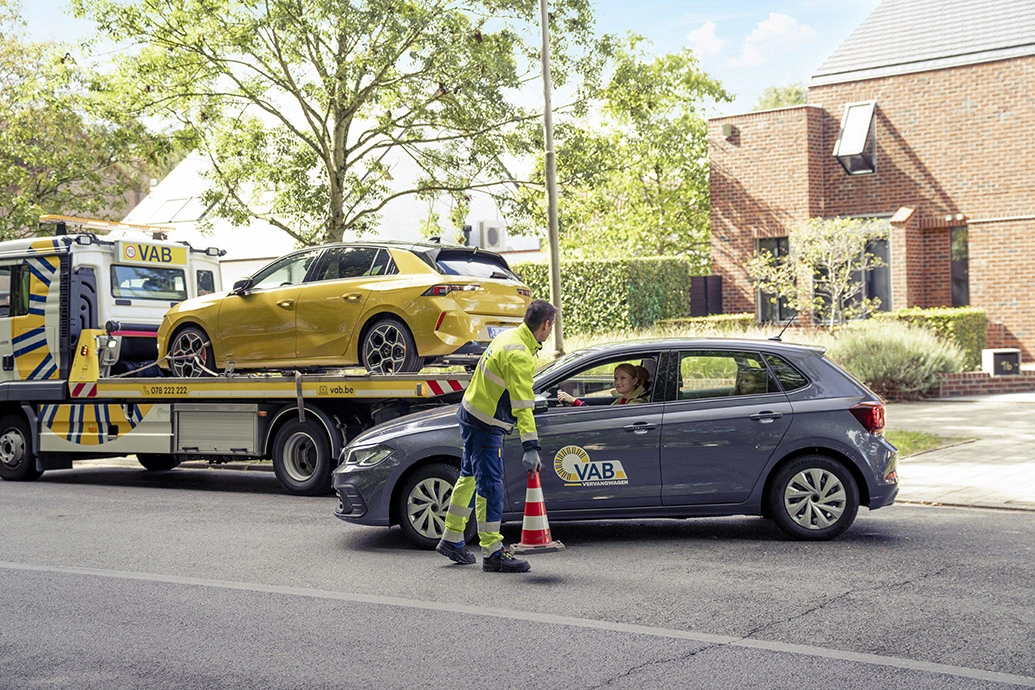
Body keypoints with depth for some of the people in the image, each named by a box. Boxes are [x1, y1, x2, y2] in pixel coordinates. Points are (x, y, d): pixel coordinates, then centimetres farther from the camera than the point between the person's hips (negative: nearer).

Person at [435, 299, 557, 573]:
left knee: (471, 476, 18)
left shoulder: (509, 336, 5)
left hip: (471, 414, 10)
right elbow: (522, 405, -30)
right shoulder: (518, 355, -25)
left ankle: (452, 539, 29)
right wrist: (530, 447, -33)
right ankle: (493, 553, 0)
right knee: (490, 485, -5)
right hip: (484, 425, -10)